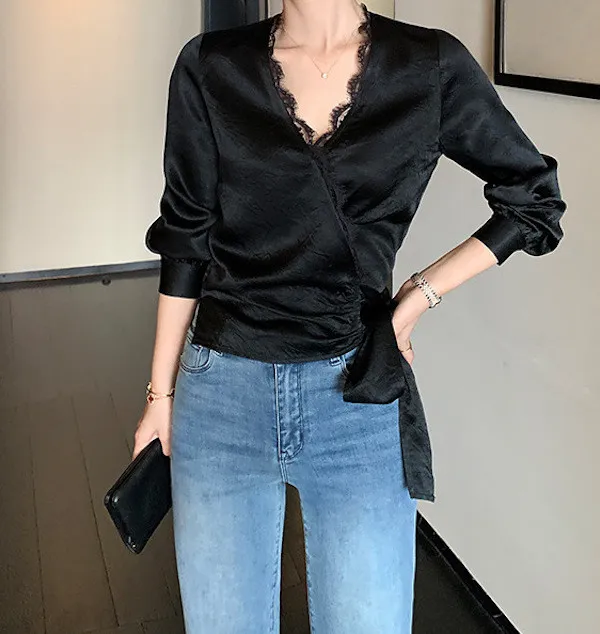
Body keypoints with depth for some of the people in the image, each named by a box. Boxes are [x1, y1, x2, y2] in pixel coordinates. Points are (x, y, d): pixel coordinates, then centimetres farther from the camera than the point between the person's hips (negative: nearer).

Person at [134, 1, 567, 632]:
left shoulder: (433, 66, -3)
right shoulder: (210, 67, -1)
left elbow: (534, 199, 7)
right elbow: (185, 241, 4)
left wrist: (423, 291, -1)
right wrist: (161, 391, 7)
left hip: (359, 396, 0)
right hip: (222, 394, 1)